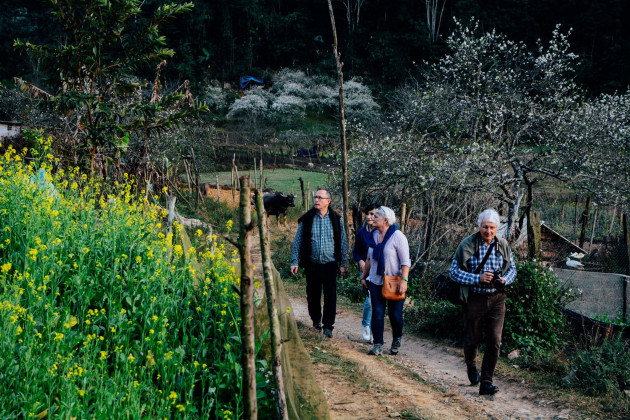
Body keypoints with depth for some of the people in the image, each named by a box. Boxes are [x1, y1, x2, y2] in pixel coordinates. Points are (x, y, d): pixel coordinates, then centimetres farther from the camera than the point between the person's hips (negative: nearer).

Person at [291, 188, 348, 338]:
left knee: (330, 296, -3)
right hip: (312, 264, 1)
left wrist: (343, 264, 7)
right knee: (313, 295, 10)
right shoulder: (306, 219, -1)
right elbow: (298, 241, 4)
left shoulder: (336, 219, 1)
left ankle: (328, 326, 6)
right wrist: (295, 261, -2)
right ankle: (316, 319, 32)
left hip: (330, 265, 0)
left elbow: (343, 242, 8)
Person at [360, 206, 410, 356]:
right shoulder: (374, 235, 10)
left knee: (395, 315, 2)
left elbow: (405, 261, -12)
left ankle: (396, 341, 25)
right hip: (376, 282, 5)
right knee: (377, 313, -2)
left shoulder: (397, 236, -10)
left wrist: (404, 280, -21)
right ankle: (378, 345, 1)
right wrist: (363, 277, 20)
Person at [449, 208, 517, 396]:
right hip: (475, 298, -2)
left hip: (497, 299, 2)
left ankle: (486, 382, 3)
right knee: (472, 339, 10)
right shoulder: (467, 245, -9)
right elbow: (455, 271, -10)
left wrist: (504, 280, -9)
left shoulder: (503, 245, 3)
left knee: (494, 341, -5)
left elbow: (512, 269, 13)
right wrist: (478, 279, -20)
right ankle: (471, 367, 42)